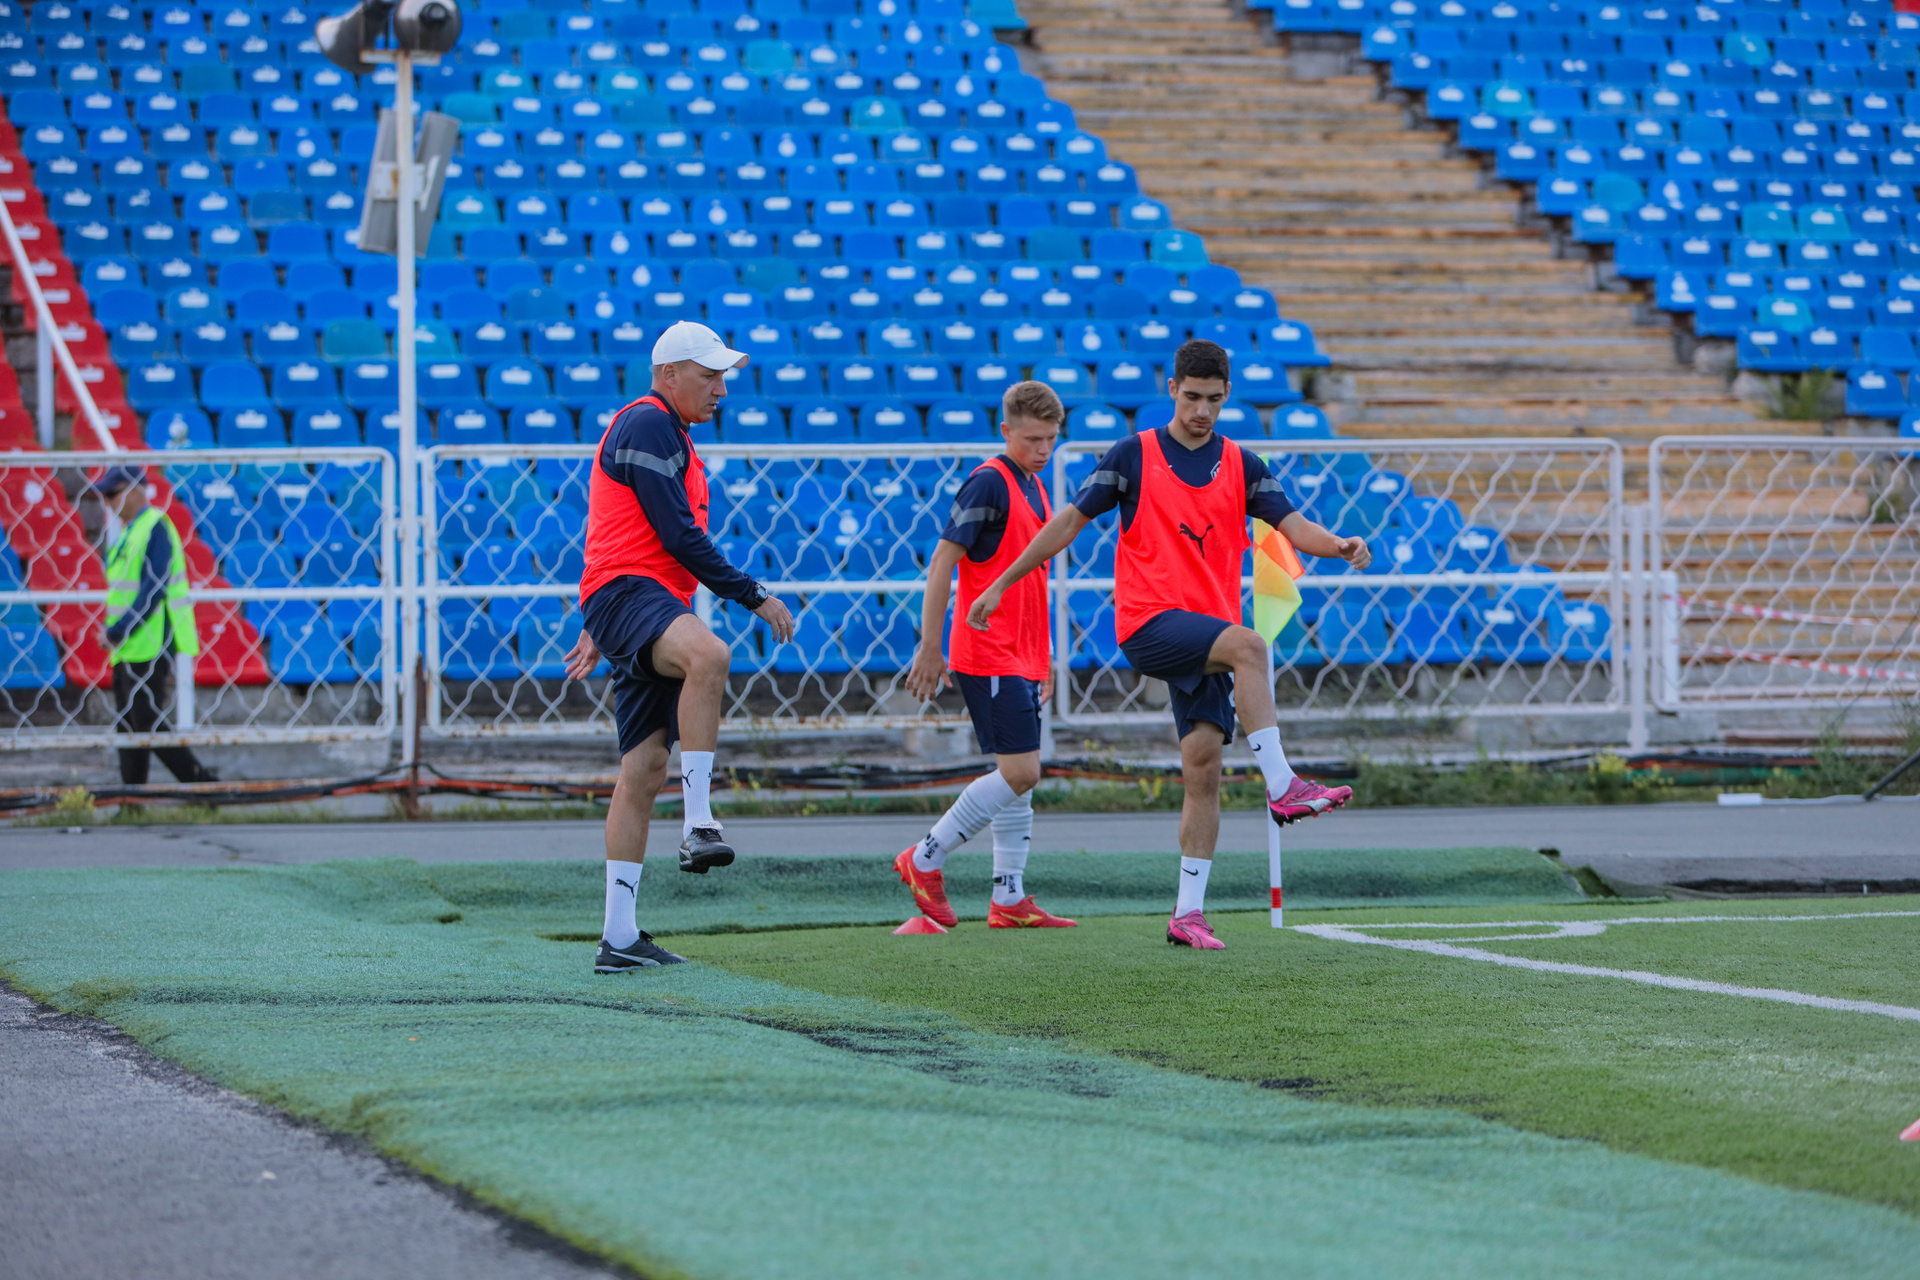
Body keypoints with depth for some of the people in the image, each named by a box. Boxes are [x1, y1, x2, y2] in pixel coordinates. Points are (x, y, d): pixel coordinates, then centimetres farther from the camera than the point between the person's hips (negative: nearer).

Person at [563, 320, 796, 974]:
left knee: (645, 766, 5)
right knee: (708, 653, -39)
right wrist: (754, 597, -11)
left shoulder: (663, 432, 26)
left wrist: (597, 630, 36)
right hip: (627, 594, -10)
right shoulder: (646, 425, -8)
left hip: (655, 604, 10)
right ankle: (697, 825, -42)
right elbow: (679, 537, -16)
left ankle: (620, 937, 5)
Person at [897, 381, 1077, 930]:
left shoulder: (1033, 488, 15)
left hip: (1022, 658, 9)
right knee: (1019, 772, -12)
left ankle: (1009, 900, 11)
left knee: (1019, 778, 8)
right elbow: (943, 561, -14)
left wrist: (1042, 656, 23)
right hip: (989, 655, -9)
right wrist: (929, 648, -16)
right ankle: (925, 859, -1)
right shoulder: (988, 482, -12)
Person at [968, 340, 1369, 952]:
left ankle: (1188, 913, -1)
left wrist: (1340, 545, -20)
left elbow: (1293, 526, 2)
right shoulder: (1133, 457, 3)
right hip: (1148, 624, -4)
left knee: (1203, 760, -5)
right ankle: (1282, 787, -35)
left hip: (1208, 636, 4)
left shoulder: (1240, 466, 12)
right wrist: (1001, 585, 6)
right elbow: (1070, 521, 6)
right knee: (1247, 645, -31)